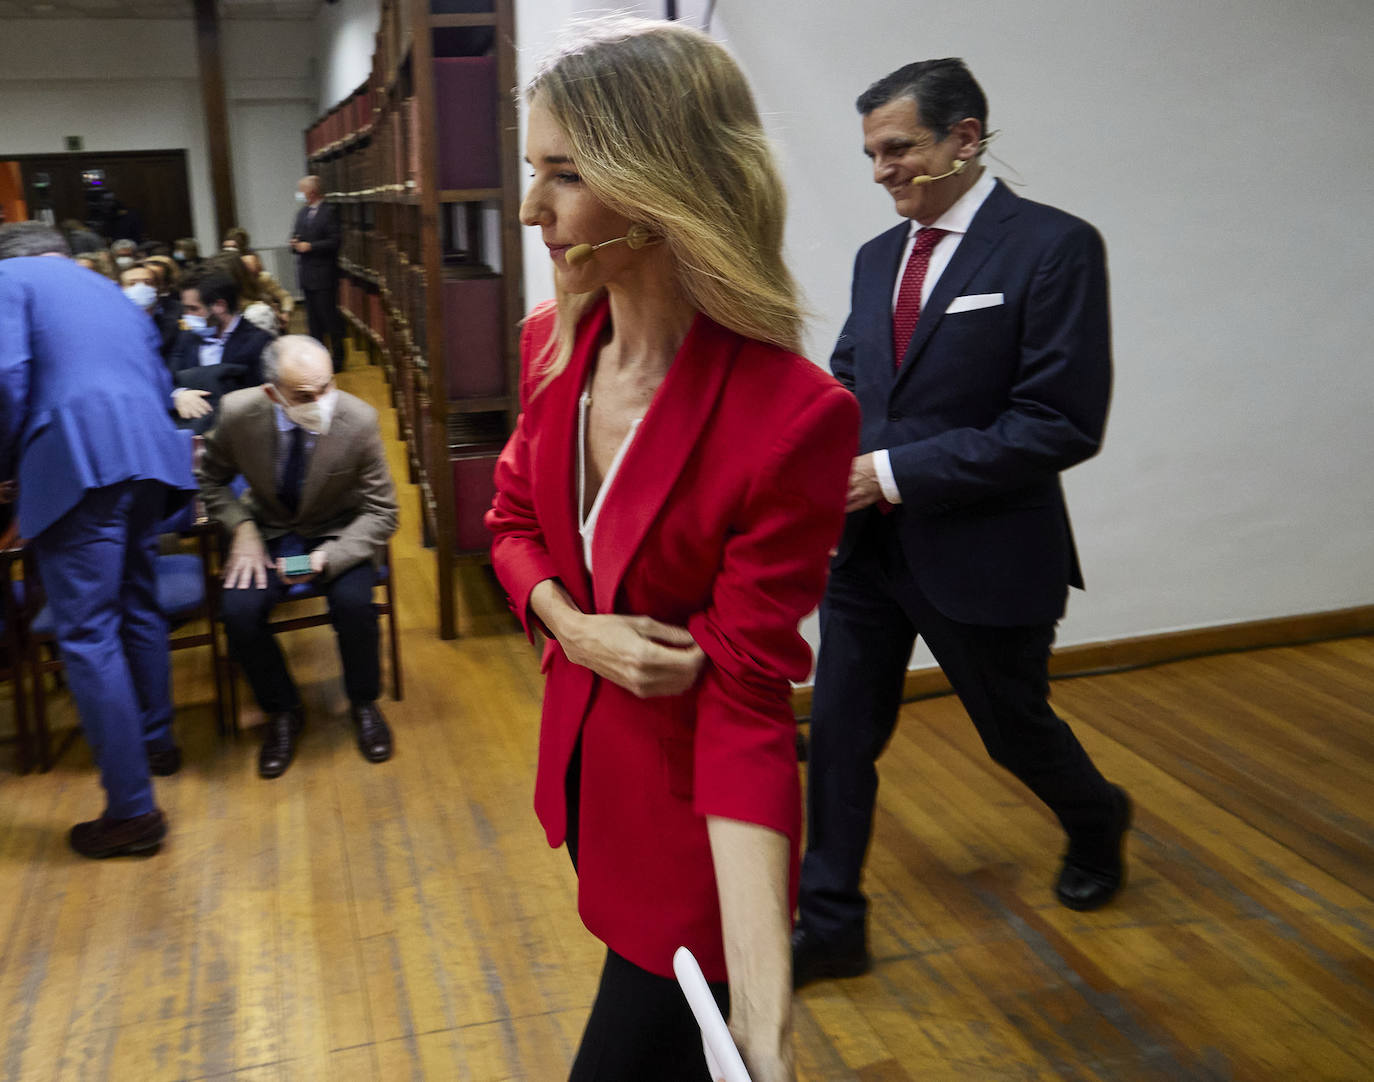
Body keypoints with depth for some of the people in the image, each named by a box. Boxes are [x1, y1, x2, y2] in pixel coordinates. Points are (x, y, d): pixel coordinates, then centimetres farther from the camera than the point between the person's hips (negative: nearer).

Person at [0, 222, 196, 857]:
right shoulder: (110, 292, 29)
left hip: (77, 463, -7)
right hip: (149, 457, 8)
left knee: (86, 632, -6)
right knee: (136, 605, 23)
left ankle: (132, 808, -6)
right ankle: (155, 740, 37)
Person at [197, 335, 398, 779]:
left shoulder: (358, 419, -22)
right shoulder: (237, 413, -17)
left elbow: (381, 512, -13)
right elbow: (211, 479, 5)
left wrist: (329, 556, -29)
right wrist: (242, 528, -13)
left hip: (339, 533, -2)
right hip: (269, 532, 2)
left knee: (353, 602, -30)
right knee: (238, 609, -24)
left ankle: (364, 704, 1)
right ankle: (282, 711, 4)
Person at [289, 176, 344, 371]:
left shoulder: (329, 212, -9)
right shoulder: (301, 213, 15)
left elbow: (334, 242, -15)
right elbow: (296, 238, 21)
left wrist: (310, 246, -17)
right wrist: (295, 244, -1)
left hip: (324, 276, -8)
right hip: (307, 275, 8)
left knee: (329, 317, -4)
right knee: (313, 319, 12)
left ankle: (337, 359, 4)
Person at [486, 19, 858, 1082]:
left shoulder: (793, 414, -28)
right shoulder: (553, 344, -8)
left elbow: (748, 700, -25)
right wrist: (577, 630, -16)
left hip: (693, 816, -6)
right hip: (586, 753, 6)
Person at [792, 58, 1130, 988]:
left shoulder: (1054, 247, -14)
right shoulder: (879, 256, 8)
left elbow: (1062, 424, -19)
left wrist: (895, 473, -22)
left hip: (982, 553, -5)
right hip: (869, 543, 6)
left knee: (1014, 727, 16)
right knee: (840, 734, 7)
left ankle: (1097, 823, 50)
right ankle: (831, 926, 24)